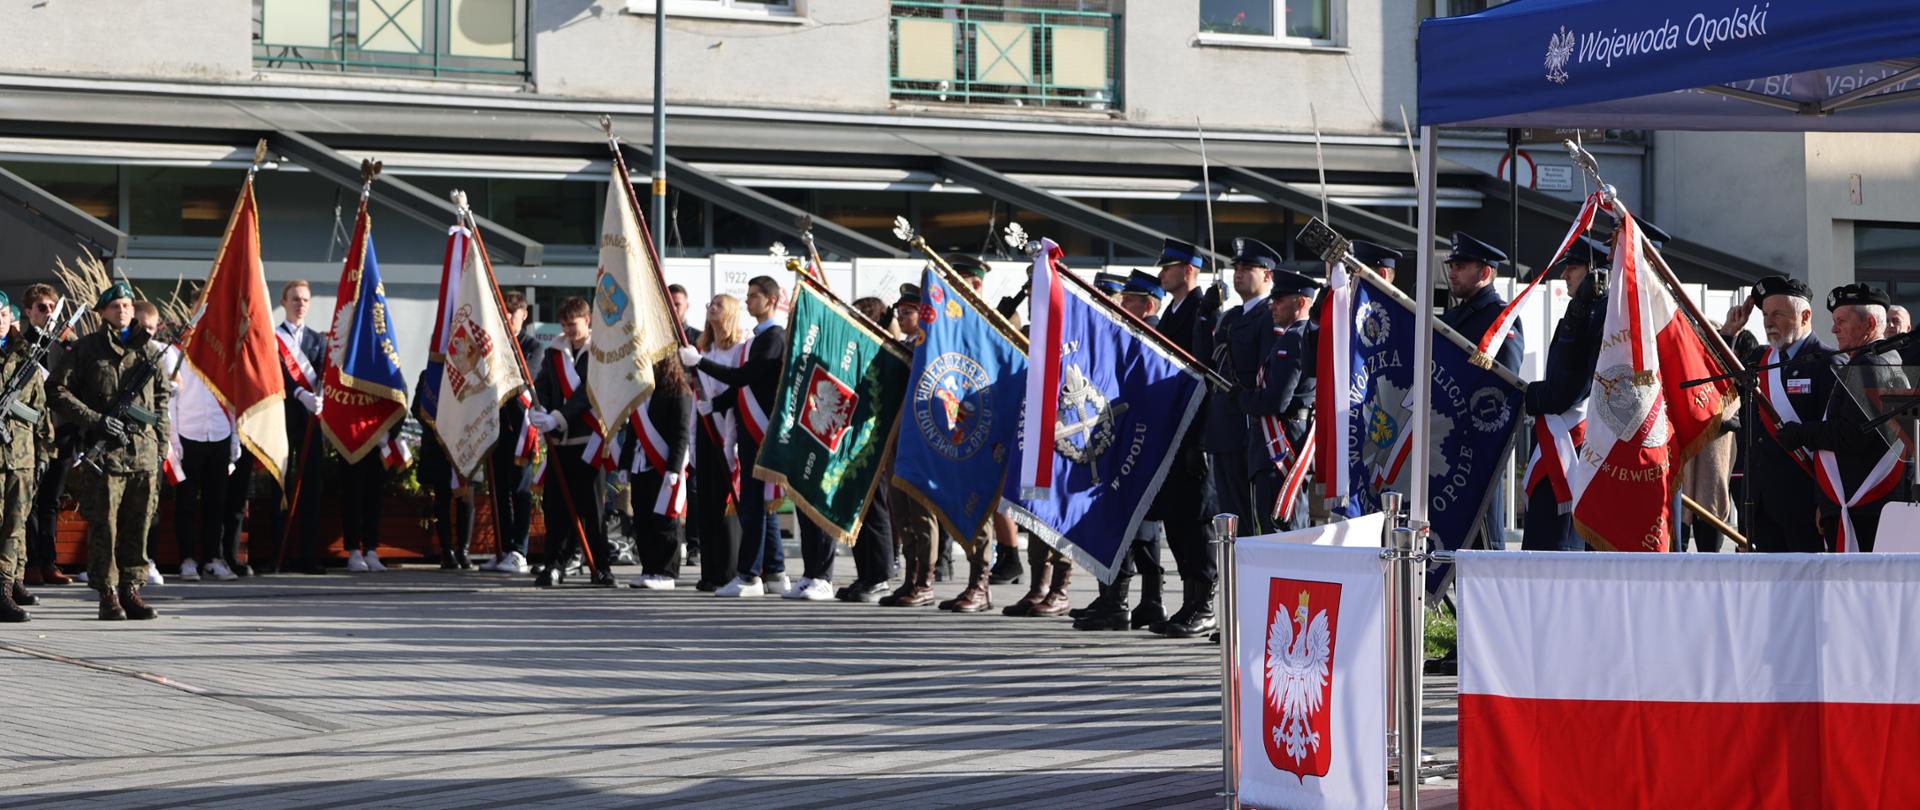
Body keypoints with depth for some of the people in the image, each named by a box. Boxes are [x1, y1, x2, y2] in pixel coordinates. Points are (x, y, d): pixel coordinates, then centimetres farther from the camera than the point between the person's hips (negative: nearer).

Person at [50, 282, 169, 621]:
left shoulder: (149, 349, 14)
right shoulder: (86, 349, 2)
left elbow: (161, 398, 21)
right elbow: (60, 392, -2)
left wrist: (161, 443, 14)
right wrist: (96, 420, -12)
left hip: (144, 451, 4)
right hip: (105, 450, -4)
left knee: (138, 523, 5)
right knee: (104, 523, -3)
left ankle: (131, 589, 13)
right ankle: (108, 595, 2)